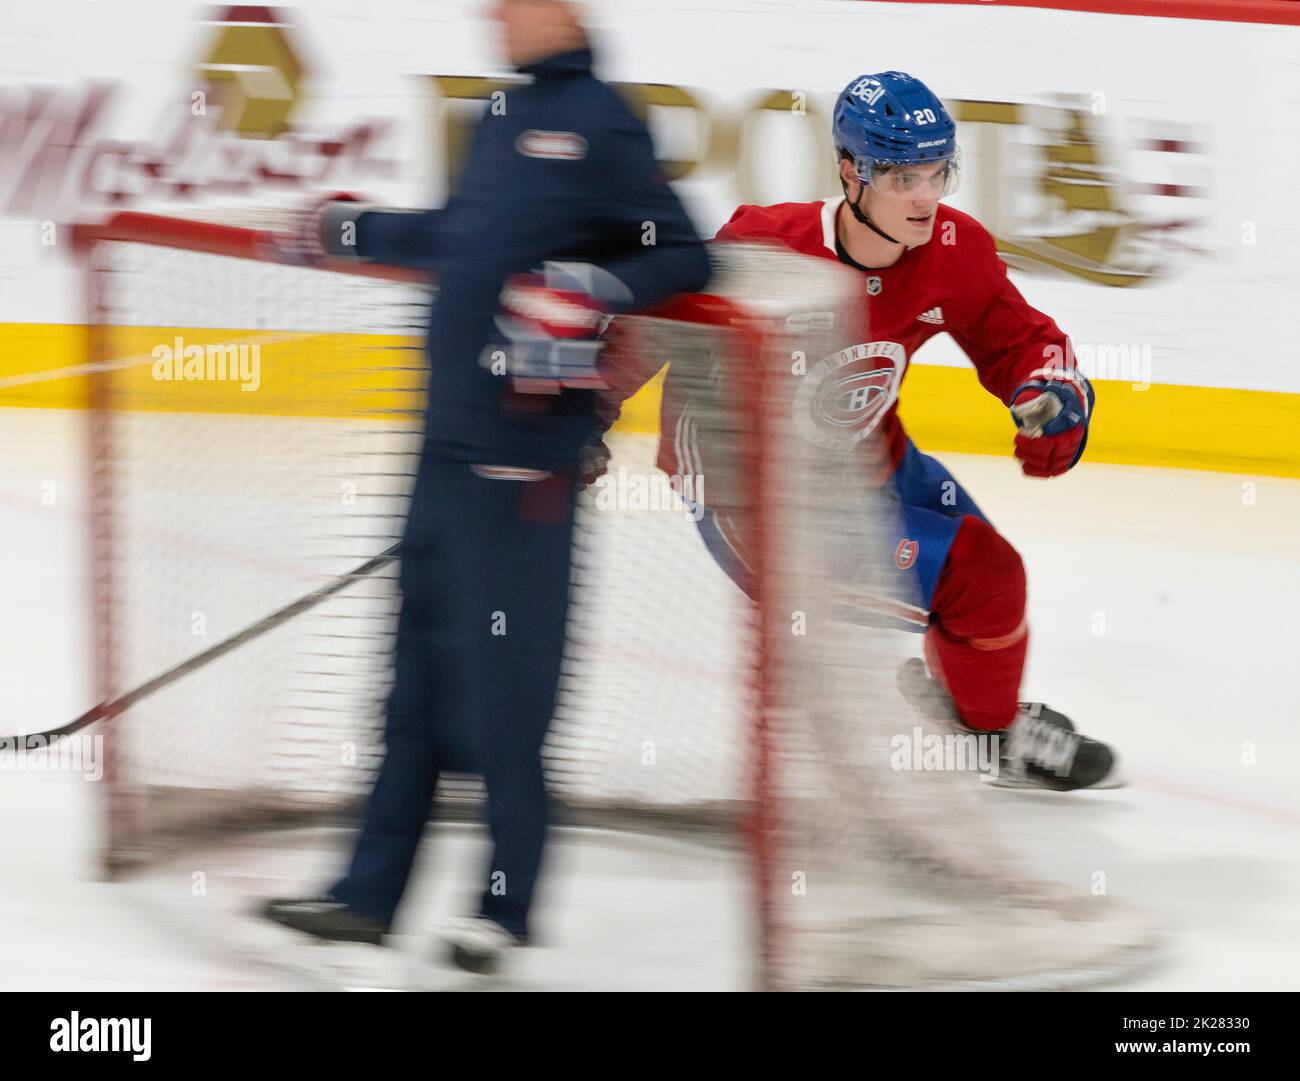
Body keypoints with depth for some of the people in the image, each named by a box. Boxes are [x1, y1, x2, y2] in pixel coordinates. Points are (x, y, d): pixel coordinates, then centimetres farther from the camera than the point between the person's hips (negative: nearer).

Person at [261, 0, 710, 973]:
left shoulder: (600, 125, -10)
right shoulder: (504, 122, 16)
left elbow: (684, 256, -14)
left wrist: (594, 291, -28)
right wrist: (350, 229, 38)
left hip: (526, 445, -8)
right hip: (451, 433, 9)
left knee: (506, 678, -4)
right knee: (419, 668, 12)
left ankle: (508, 903, 6)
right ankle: (372, 890, 17)